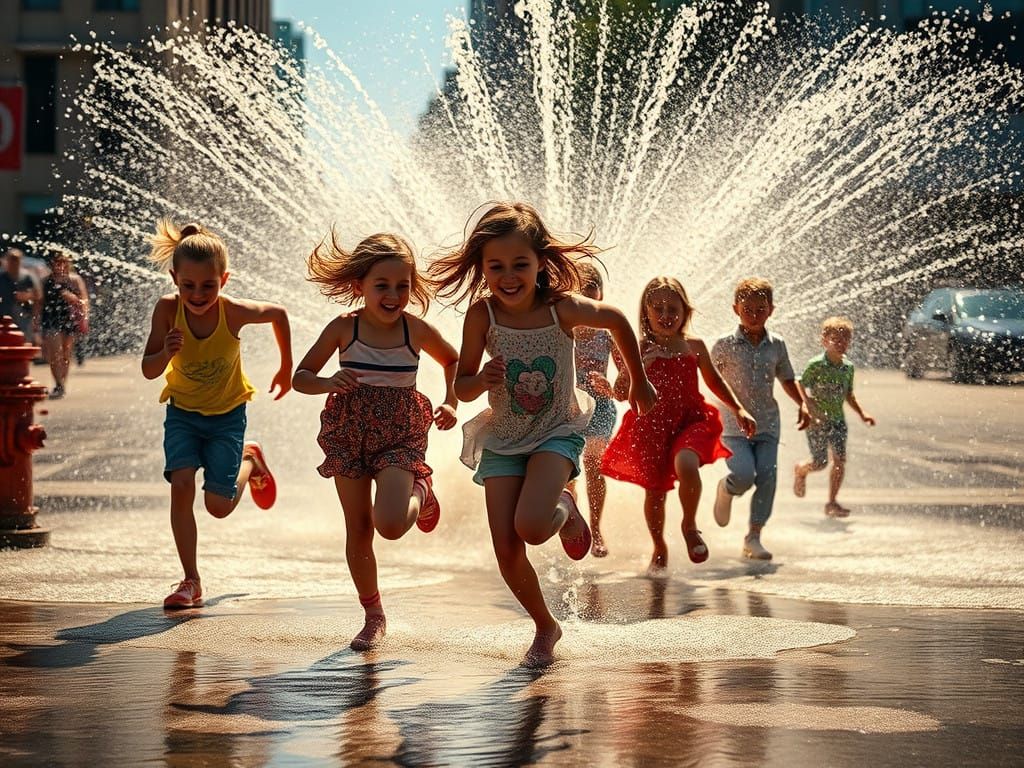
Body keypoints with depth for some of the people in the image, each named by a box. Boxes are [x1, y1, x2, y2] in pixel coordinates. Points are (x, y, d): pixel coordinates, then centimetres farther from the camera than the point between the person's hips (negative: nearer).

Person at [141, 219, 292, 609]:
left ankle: (249, 461, 33)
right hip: (182, 412, 1)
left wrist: (286, 369, 6)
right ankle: (191, 581, -6)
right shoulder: (167, 309, -24)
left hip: (227, 413, -1)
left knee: (219, 504, -2)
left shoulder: (234, 312, -26)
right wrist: (166, 353, -41)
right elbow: (148, 371, -18)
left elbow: (278, 314, -5)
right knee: (181, 485, -18)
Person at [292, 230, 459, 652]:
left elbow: (452, 360, 15)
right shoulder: (343, 328, -8)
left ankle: (420, 492, 15)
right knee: (358, 530, 6)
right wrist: (328, 383, -21)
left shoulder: (416, 331, -6)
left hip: (401, 435, -1)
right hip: (349, 434, 1)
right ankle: (373, 615, 22)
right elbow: (300, 376, -1)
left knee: (391, 524, -20)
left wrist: (450, 403, 2)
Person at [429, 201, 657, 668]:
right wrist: (482, 381, -30)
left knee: (530, 527, -26)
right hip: (503, 439, 2)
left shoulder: (562, 308, -19)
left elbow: (618, 322, 2)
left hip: (557, 432, -2)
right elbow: (461, 389, -7)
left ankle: (565, 510, 11)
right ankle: (545, 627, 22)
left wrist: (639, 382, 13)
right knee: (506, 552, -4)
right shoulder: (482, 315, -17)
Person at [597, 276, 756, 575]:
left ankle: (689, 525, -3)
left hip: (691, 419, 0)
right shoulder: (641, 349, -4)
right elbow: (620, 392, -8)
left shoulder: (694, 346, 3)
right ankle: (659, 550, 32)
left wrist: (739, 410, 15)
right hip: (651, 427, 0)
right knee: (655, 491, 6)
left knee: (686, 465, -30)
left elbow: (715, 381, 18)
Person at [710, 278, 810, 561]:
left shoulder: (776, 345, 7)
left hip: (767, 423, 3)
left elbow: (787, 379, 20)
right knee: (744, 475, -21)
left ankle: (754, 537, 4)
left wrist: (802, 405, 7)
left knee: (767, 476, -7)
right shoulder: (725, 345, -3)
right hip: (734, 424, -3)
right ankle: (726, 490, 17)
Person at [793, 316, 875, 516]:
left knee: (840, 460, -6)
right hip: (817, 420, -5)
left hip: (837, 419, 5)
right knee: (820, 462, -1)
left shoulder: (848, 367, 4)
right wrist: (812, 410, -22)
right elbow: (800, 389, -11)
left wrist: (862, 414, 10)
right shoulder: (816, 365, -14)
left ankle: (832, 503, 3)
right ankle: (800, 471, 35)